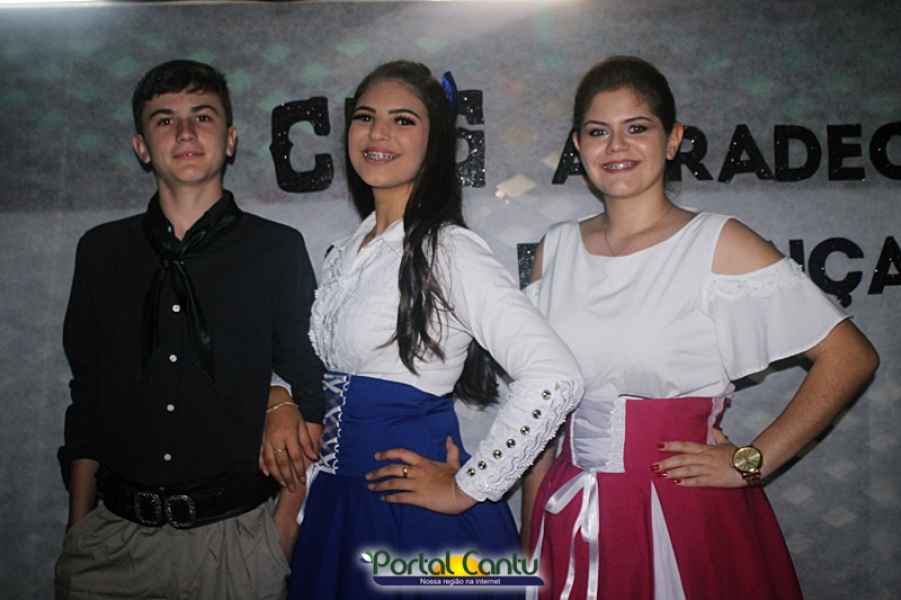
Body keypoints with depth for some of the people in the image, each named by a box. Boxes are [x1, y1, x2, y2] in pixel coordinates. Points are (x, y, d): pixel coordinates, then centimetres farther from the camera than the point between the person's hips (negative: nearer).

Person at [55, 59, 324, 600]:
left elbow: (311, 397, -3)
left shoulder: (278, 250, -4)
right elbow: (86, 398, 8)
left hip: (235, 535, -2)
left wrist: (287, 522, -7)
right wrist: (78, 526, 7)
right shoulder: (102, 251, 4)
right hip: (113, 536, 2)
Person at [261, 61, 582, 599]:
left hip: (417, 517, -7)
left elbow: (556, 378, -26)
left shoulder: (448, 251, -17)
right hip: (335, 508, 7)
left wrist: (469, 487, -18)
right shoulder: (347, 252, 6)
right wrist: (282, 402, 1)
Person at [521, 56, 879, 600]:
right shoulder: (556, 249, 4)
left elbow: (851, 356, -9)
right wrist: (531, 539, 6)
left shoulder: (718, 244, -9)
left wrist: (751, 461, -11)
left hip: (686, 518, -4)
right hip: (571, 517, 4)